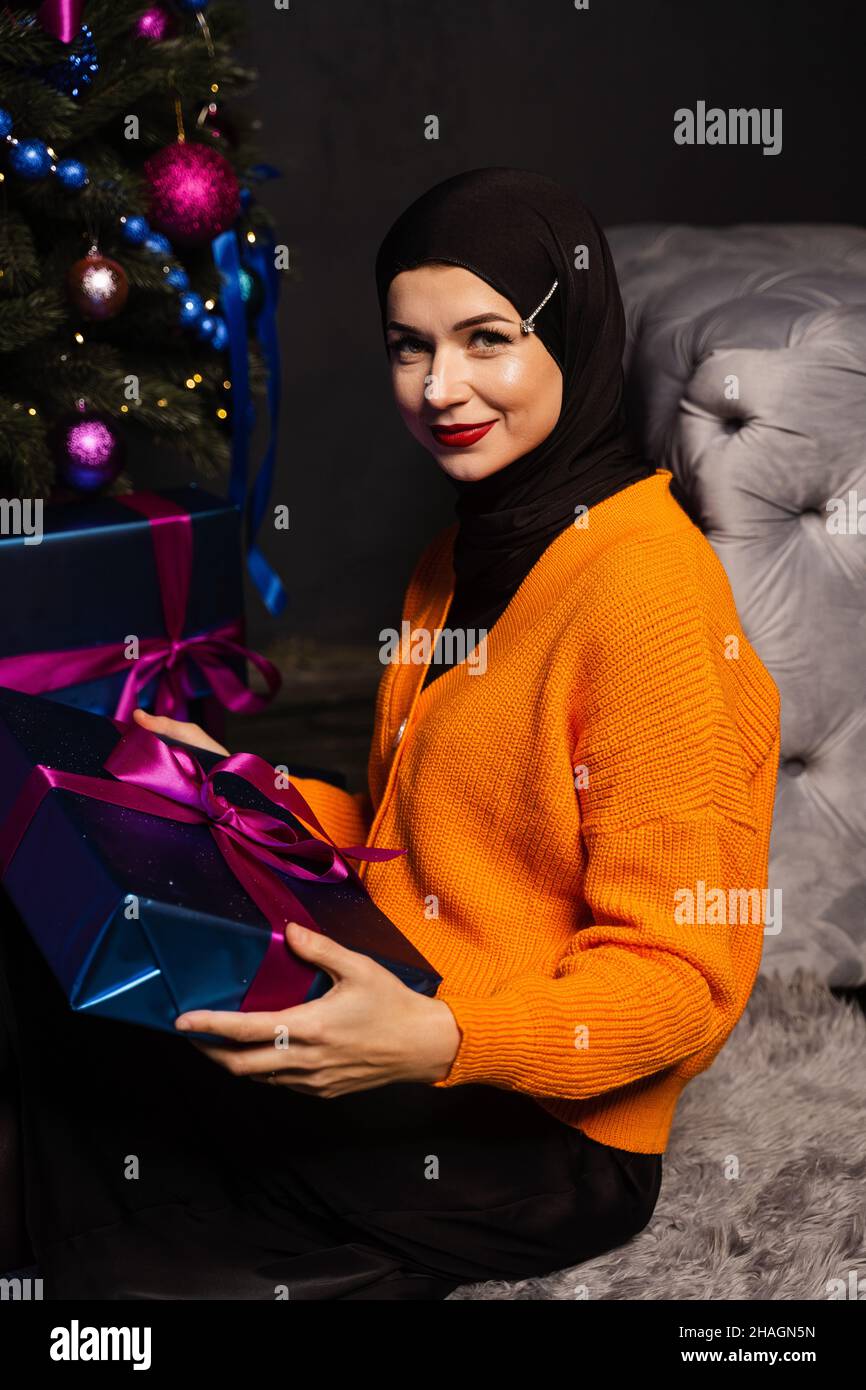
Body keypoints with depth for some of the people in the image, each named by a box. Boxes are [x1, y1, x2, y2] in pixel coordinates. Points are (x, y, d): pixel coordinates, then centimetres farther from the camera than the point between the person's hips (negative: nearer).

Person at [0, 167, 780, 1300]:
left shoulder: (649, 593, -20)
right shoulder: (464, 555, 10)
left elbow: (681, 977, -20)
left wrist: (441, 1038, -33)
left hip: (543, 1134, -8)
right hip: (411, 1042, 8)